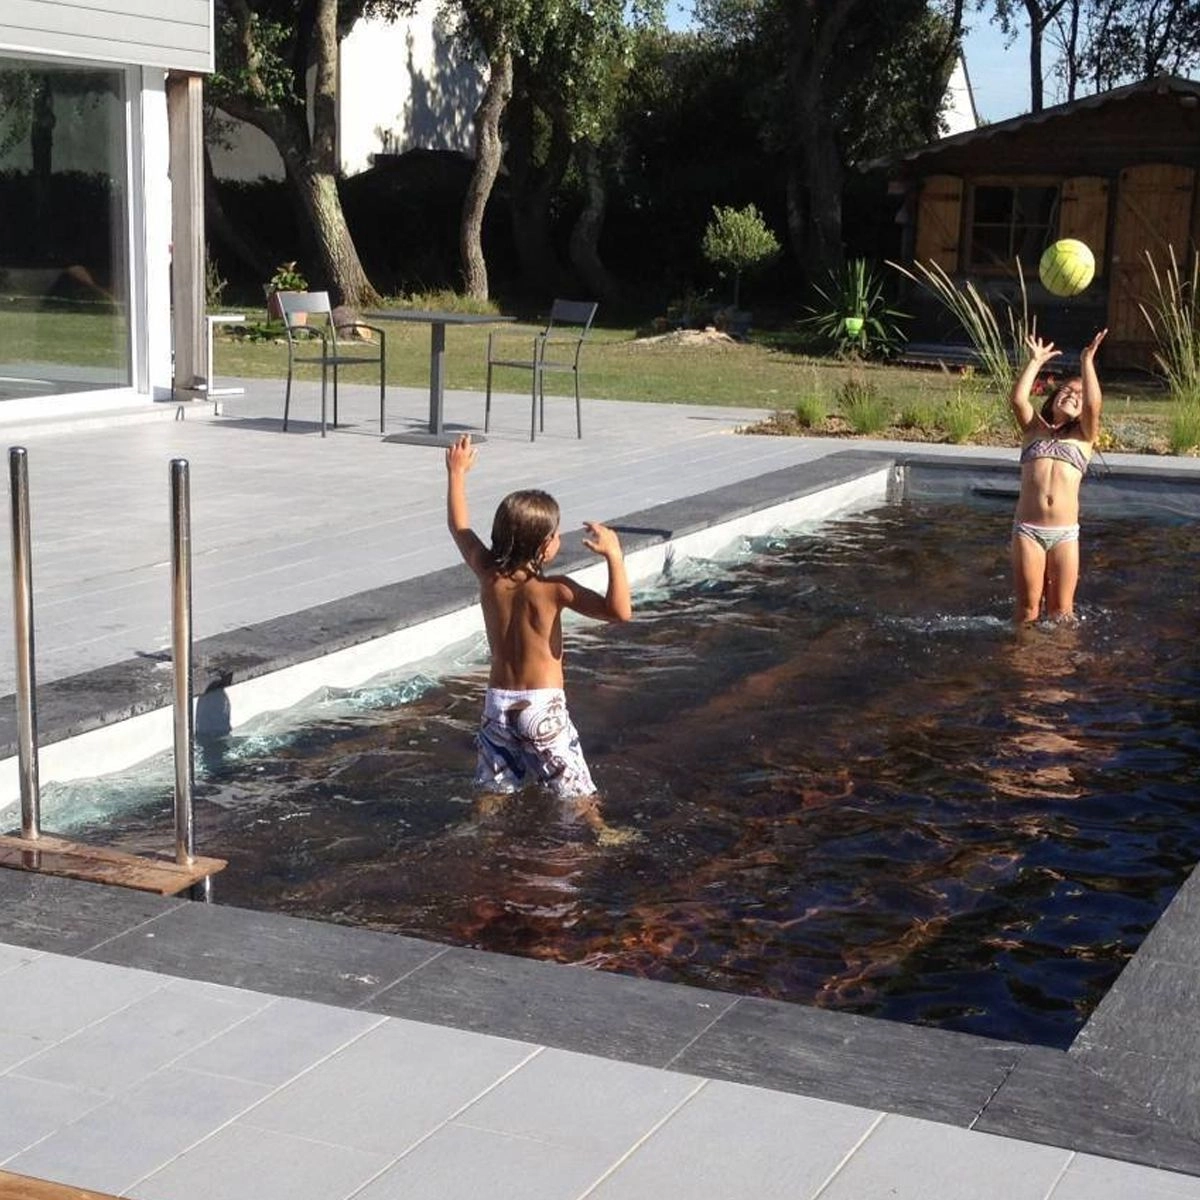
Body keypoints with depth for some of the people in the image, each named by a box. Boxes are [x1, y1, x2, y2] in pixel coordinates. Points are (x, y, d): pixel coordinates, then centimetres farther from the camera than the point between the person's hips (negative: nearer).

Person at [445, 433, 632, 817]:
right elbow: (619, 611, -26)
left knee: (491, 793, 17)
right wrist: (613, 556, -25)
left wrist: (457, 472, 23)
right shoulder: (553, 589, -17)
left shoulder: (488, 575, -3)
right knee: (578, 797, 3)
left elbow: (459, 526, 14)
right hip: (543, 706, -5)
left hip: (497, 702, 5)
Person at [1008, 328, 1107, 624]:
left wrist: (1087, 361, -6)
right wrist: (1036, 361, -1)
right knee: (1028, 609, 3)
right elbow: (1017, 399, -4)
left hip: (1065, 533, 0)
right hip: (1028, 529, 0)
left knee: (1061, 612, 4)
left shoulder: (1083, 437, 12)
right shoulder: (1034, 430, 13)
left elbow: (1094, 405, -7)